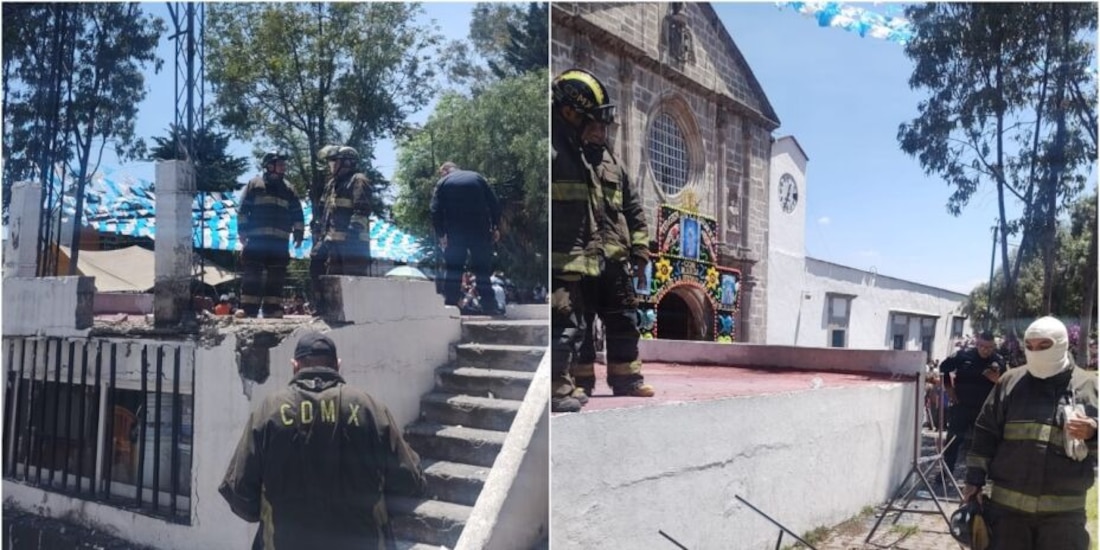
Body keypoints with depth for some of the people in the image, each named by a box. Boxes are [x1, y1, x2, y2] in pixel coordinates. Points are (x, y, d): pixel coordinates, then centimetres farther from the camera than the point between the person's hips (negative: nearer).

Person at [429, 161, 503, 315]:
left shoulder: (443, 183, 7)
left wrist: (440, 235, 1)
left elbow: (436, 212, -4)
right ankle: (489, 305, 5)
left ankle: (450, 304, 6)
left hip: (455, 232, -1)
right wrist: (496, 227, 7)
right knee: (482, 268, 6)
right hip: (480, 231, 1)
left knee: (452, 268, 8)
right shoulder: (477, 177, 12)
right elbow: (494, 203, 5)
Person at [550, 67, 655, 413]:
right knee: (569, 326, -9)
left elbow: (631, 206, 22)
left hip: (613, 259, 9)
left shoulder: (606, 157, 16)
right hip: (570, 259, -8)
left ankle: (626, 378, 33)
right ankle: (561, 388, -1)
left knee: (623, 320, 18)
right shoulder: (554, 151, -9)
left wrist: (639, 247, 17)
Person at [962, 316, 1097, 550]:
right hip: (1008, 503, 1)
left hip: (1064, 510, -1)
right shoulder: (1010, 381, 4)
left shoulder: (1087, 385, 1)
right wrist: (975, 479, 3)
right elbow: (986, 433, 6)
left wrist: (1092, 433, -18)